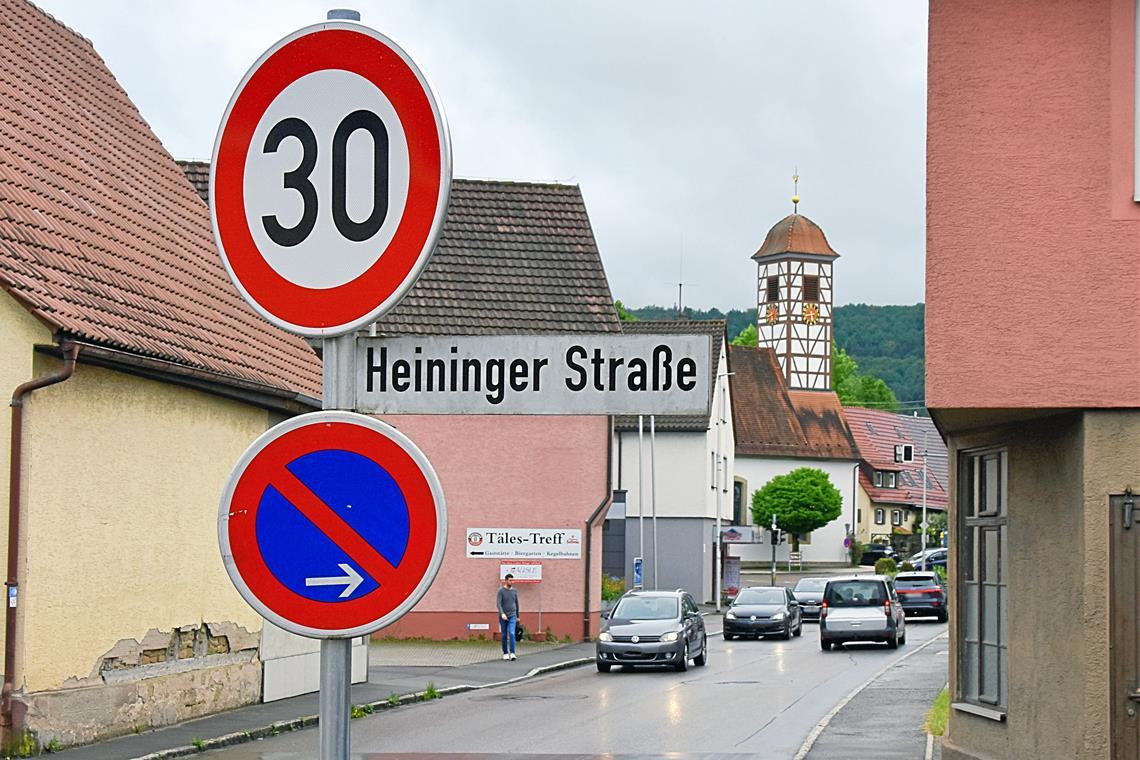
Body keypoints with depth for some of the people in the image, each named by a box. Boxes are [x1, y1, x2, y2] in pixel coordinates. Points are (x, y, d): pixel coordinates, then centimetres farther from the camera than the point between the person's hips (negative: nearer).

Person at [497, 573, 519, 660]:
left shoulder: (514, 591, 7)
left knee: (512, 634, -15)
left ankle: (512, 653, -20)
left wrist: (517, 616, 19)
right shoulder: (501, 591, -5)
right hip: (503, 617, -1)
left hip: (512, 617, 1)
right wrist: (502, 614, -28)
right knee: (504, 636, 5)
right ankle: (505, 653, 16)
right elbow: (498, 603, -14)